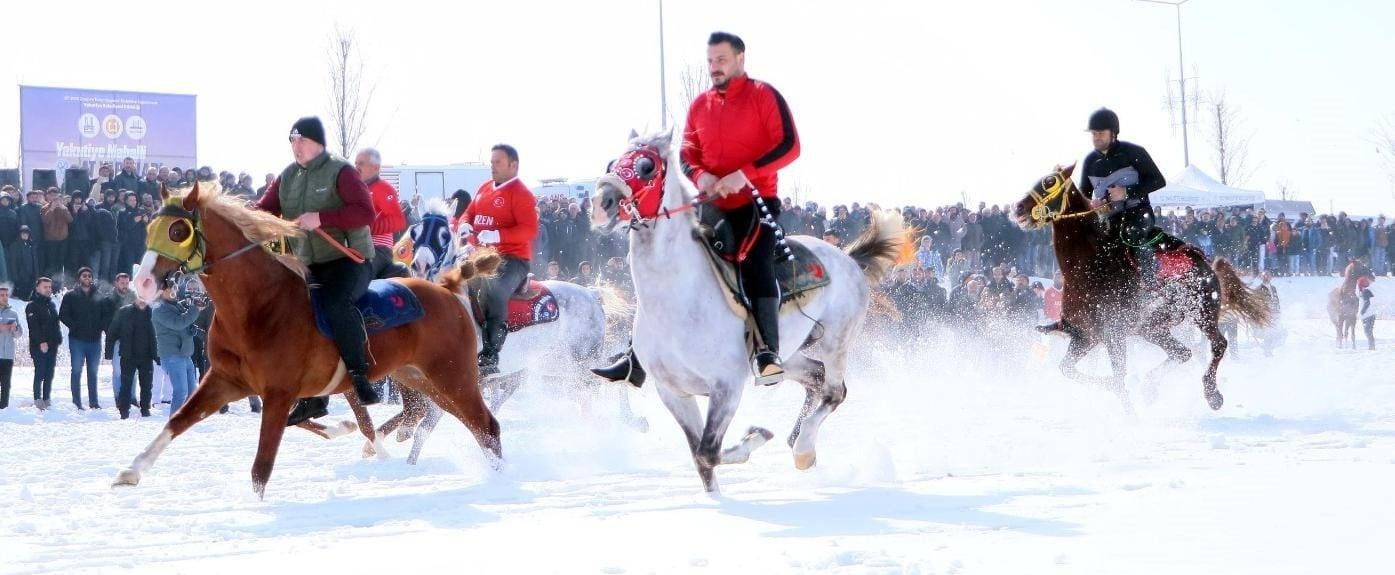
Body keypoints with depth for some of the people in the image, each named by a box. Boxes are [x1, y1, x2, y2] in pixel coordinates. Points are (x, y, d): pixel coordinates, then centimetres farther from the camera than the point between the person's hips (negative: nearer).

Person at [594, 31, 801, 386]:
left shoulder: (763, 96, -3)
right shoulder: (700, 106, 13)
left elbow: (788, 146, -12)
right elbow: (688, 154, 14)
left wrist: (745, 174, -22)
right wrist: (701, 176, -10)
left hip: (757, 201, -6)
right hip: (712, 206, 6)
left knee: (755, 265, -28)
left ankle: (769, 355, -31)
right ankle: (640, 356, 4)